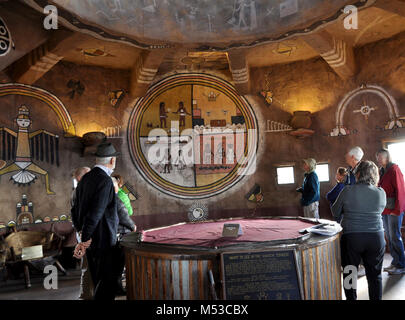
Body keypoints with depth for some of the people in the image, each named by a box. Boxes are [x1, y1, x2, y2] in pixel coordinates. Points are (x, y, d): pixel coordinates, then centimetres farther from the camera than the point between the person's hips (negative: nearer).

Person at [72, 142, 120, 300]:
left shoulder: (85, 178, 8)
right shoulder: (105, 181, -19)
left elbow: (77, 208, 16)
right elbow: (95, 212, -24)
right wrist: (84, 241, -21)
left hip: (90, 239, 9)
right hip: (103, 239, -9)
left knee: (99, 280, 19)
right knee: (107, 281, 1)